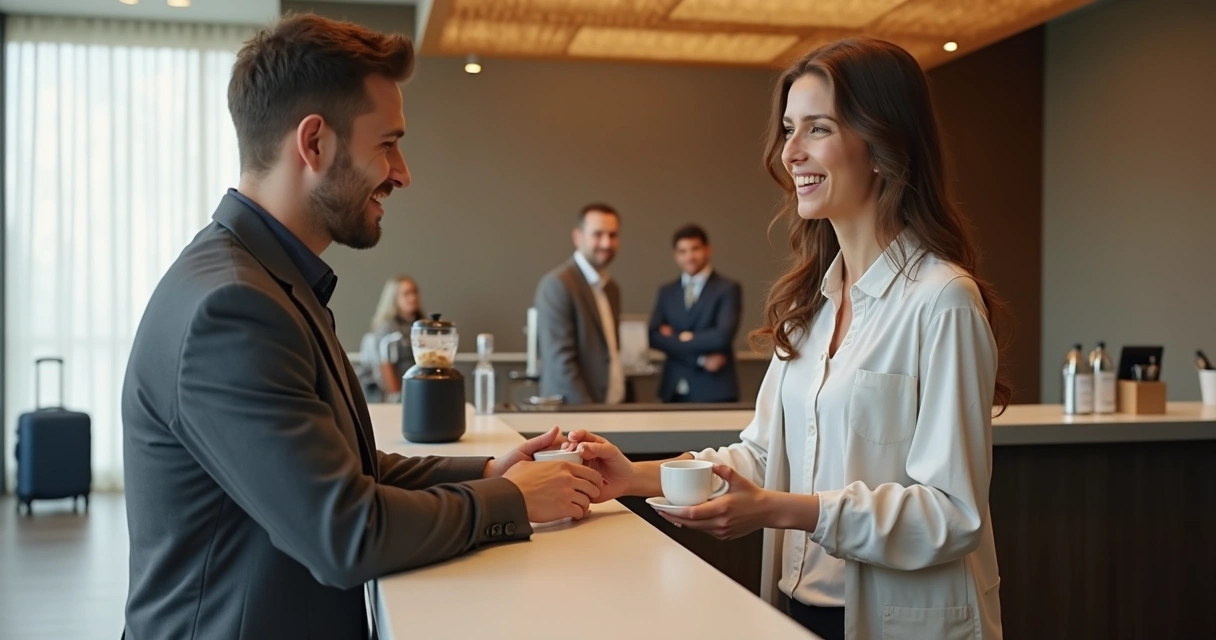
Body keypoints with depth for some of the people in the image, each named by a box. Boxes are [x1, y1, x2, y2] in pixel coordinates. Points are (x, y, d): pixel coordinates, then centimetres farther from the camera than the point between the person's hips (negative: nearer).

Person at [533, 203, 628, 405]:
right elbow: (560, 361, -18)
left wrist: (619, 402, 9)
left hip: (613, 409, 7)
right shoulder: (557, 284, -13)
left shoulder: (612, 288, 12)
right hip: (574, 412, -7)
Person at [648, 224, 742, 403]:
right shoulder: (666, 292, 11)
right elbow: (654, 336, -1)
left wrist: (681, 338, -3)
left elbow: (723, 336, -16)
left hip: (714, 391, -4)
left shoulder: (728, 289, -2)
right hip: (674, 391, 4)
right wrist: (700, 358, -11)